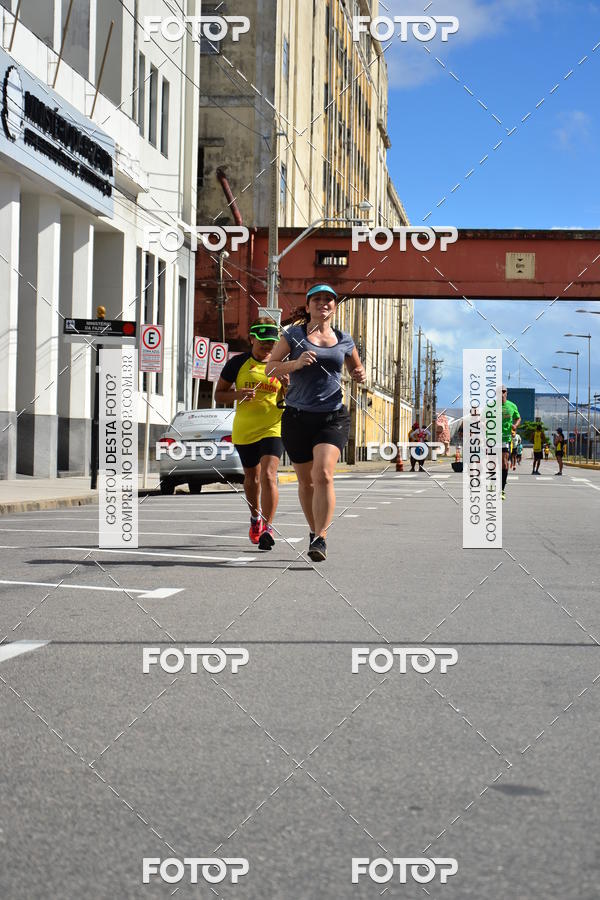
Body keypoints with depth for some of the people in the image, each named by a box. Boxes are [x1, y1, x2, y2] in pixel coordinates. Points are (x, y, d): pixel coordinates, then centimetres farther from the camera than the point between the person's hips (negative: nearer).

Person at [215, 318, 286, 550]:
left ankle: (267, 527, -15)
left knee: (268, 475, -19)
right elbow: (218, 394, 4)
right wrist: (238, 394, -15)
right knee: (251, 477, 17)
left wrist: (287, 386, -16)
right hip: (244, 430, 2)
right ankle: (255, 516, 43)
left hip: (273, 429, -2)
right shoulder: (238, 363, -1)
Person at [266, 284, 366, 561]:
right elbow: (271, 368, 0)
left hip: (333, 417, 0)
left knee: (323, 474, -20)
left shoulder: (344, 341, 10)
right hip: (297, 416, 1)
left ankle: (320, 539, -20)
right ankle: (314, 531, 31)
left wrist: (360, 376, 3)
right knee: (306, 481, 10)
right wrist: (295, 363, -18)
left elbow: (356, 367, 26)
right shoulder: (293, 335, 4)